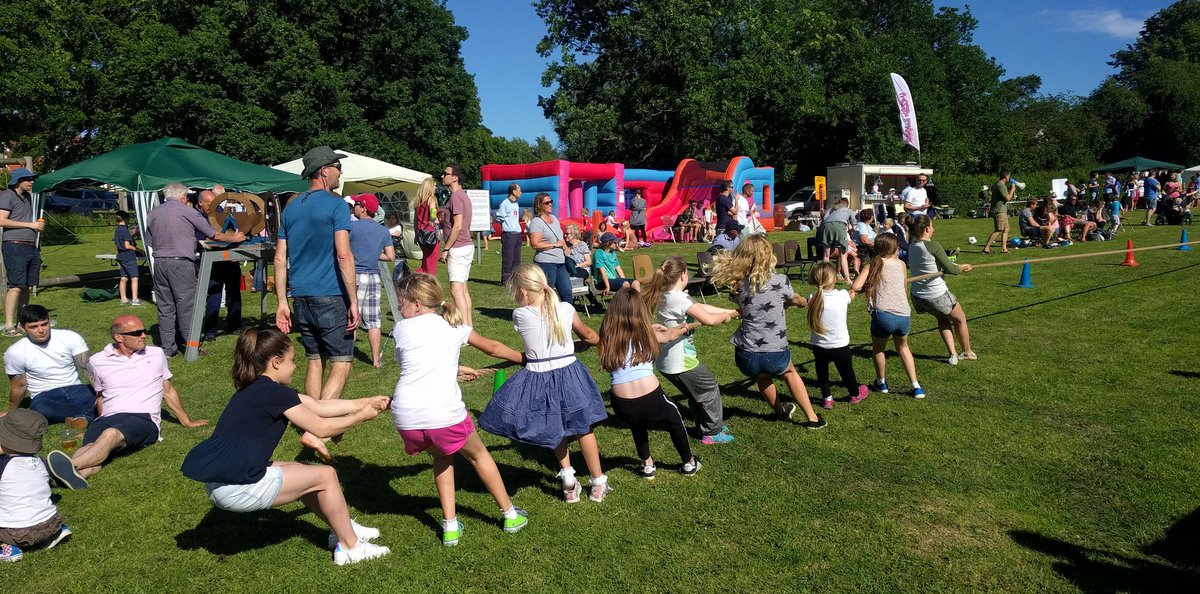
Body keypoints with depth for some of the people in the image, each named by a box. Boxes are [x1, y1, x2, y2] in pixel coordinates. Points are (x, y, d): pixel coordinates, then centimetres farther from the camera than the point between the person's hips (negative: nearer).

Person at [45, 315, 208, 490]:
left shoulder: (156, 354, 16)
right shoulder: (97, 361, 16)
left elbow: (169, 392, 24)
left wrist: (187, 422, 28)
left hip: (144, 419, -2)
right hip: (108, 418, 2)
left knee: (111, 435, -38)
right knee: (90, 446, -35)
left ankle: (68, 466, -61)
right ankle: (78, 474, -66)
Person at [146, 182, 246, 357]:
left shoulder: (153, 213, 11)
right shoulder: (187, 211, -2)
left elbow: (149, 242, 16)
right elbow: (213, 234, 2)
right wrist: (233, 238, 16)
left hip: (159, 262, 5)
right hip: (181, 263, -5)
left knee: (165, 306, 8)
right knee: (186, 305, 0)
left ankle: (167, 348, 11)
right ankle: (191, 347, 3)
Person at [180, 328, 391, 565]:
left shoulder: (256, 389, 14)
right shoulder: (274, 392, -14)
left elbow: (320, 406, 17)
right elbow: (321, 428, -7)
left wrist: (365, 402, 19)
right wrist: (360, 417, 7)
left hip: (220, 485, 10)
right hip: (237, 489, -10)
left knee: (302, 472, 24)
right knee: (325, 475, 2)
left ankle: (344, 529, 33)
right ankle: (350, 547, 14)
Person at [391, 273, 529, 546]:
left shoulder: (402, 328, 13)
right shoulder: (454, 325, 15)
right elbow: (492, 348, 28)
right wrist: (523, 358, 45)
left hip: (405, 417, 1)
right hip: (444, 411, -1)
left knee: (442, 456, 29)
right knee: (478, 454, 25)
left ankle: (450, 526, 27)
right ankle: (510, 514, 35)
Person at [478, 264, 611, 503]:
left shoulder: (519, 315, -9)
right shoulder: (566, 309, -3)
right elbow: (587, 335, 14)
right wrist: (601, 340, 35)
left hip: (538, 378, -1)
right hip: (569, 373, 2)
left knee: (555, 429, 24)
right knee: (583, 428, 19)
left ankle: (568, 477, 17)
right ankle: (599, 483, 29)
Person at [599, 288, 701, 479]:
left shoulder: (608, 335, 4)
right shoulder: (645, 332, 4)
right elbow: (669, 335, 26)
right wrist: (684, 328, 50)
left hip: (622, 407, 1)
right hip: (651, 399, -1)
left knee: (637, 422, 38)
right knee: (674, 419, 32)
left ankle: (647, 465, 43)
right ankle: (689, 463, 47)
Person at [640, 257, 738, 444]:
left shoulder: (664, 296, 6)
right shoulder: (678, 298, -24)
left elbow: (701, 307, 11)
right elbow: (708, 319, -29)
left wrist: (729, 311, 11)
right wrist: (725, 316, -7)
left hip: (666, 362, 9)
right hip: (681, 362, -9)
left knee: (696, 393, 26)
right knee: (710, 388, 12)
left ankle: (705, 427, 38)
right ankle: (713, 432, 22)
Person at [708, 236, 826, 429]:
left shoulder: (738, 284, -1)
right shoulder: (780, 281, -8)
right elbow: (798, 301, 12)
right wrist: (797, 300, 36)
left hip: (746, 356, 2)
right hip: (775, 354, -2)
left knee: (762, 375, 37)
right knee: (789, 372, 33)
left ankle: (780, 411, 52)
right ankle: (812, 418, 35)